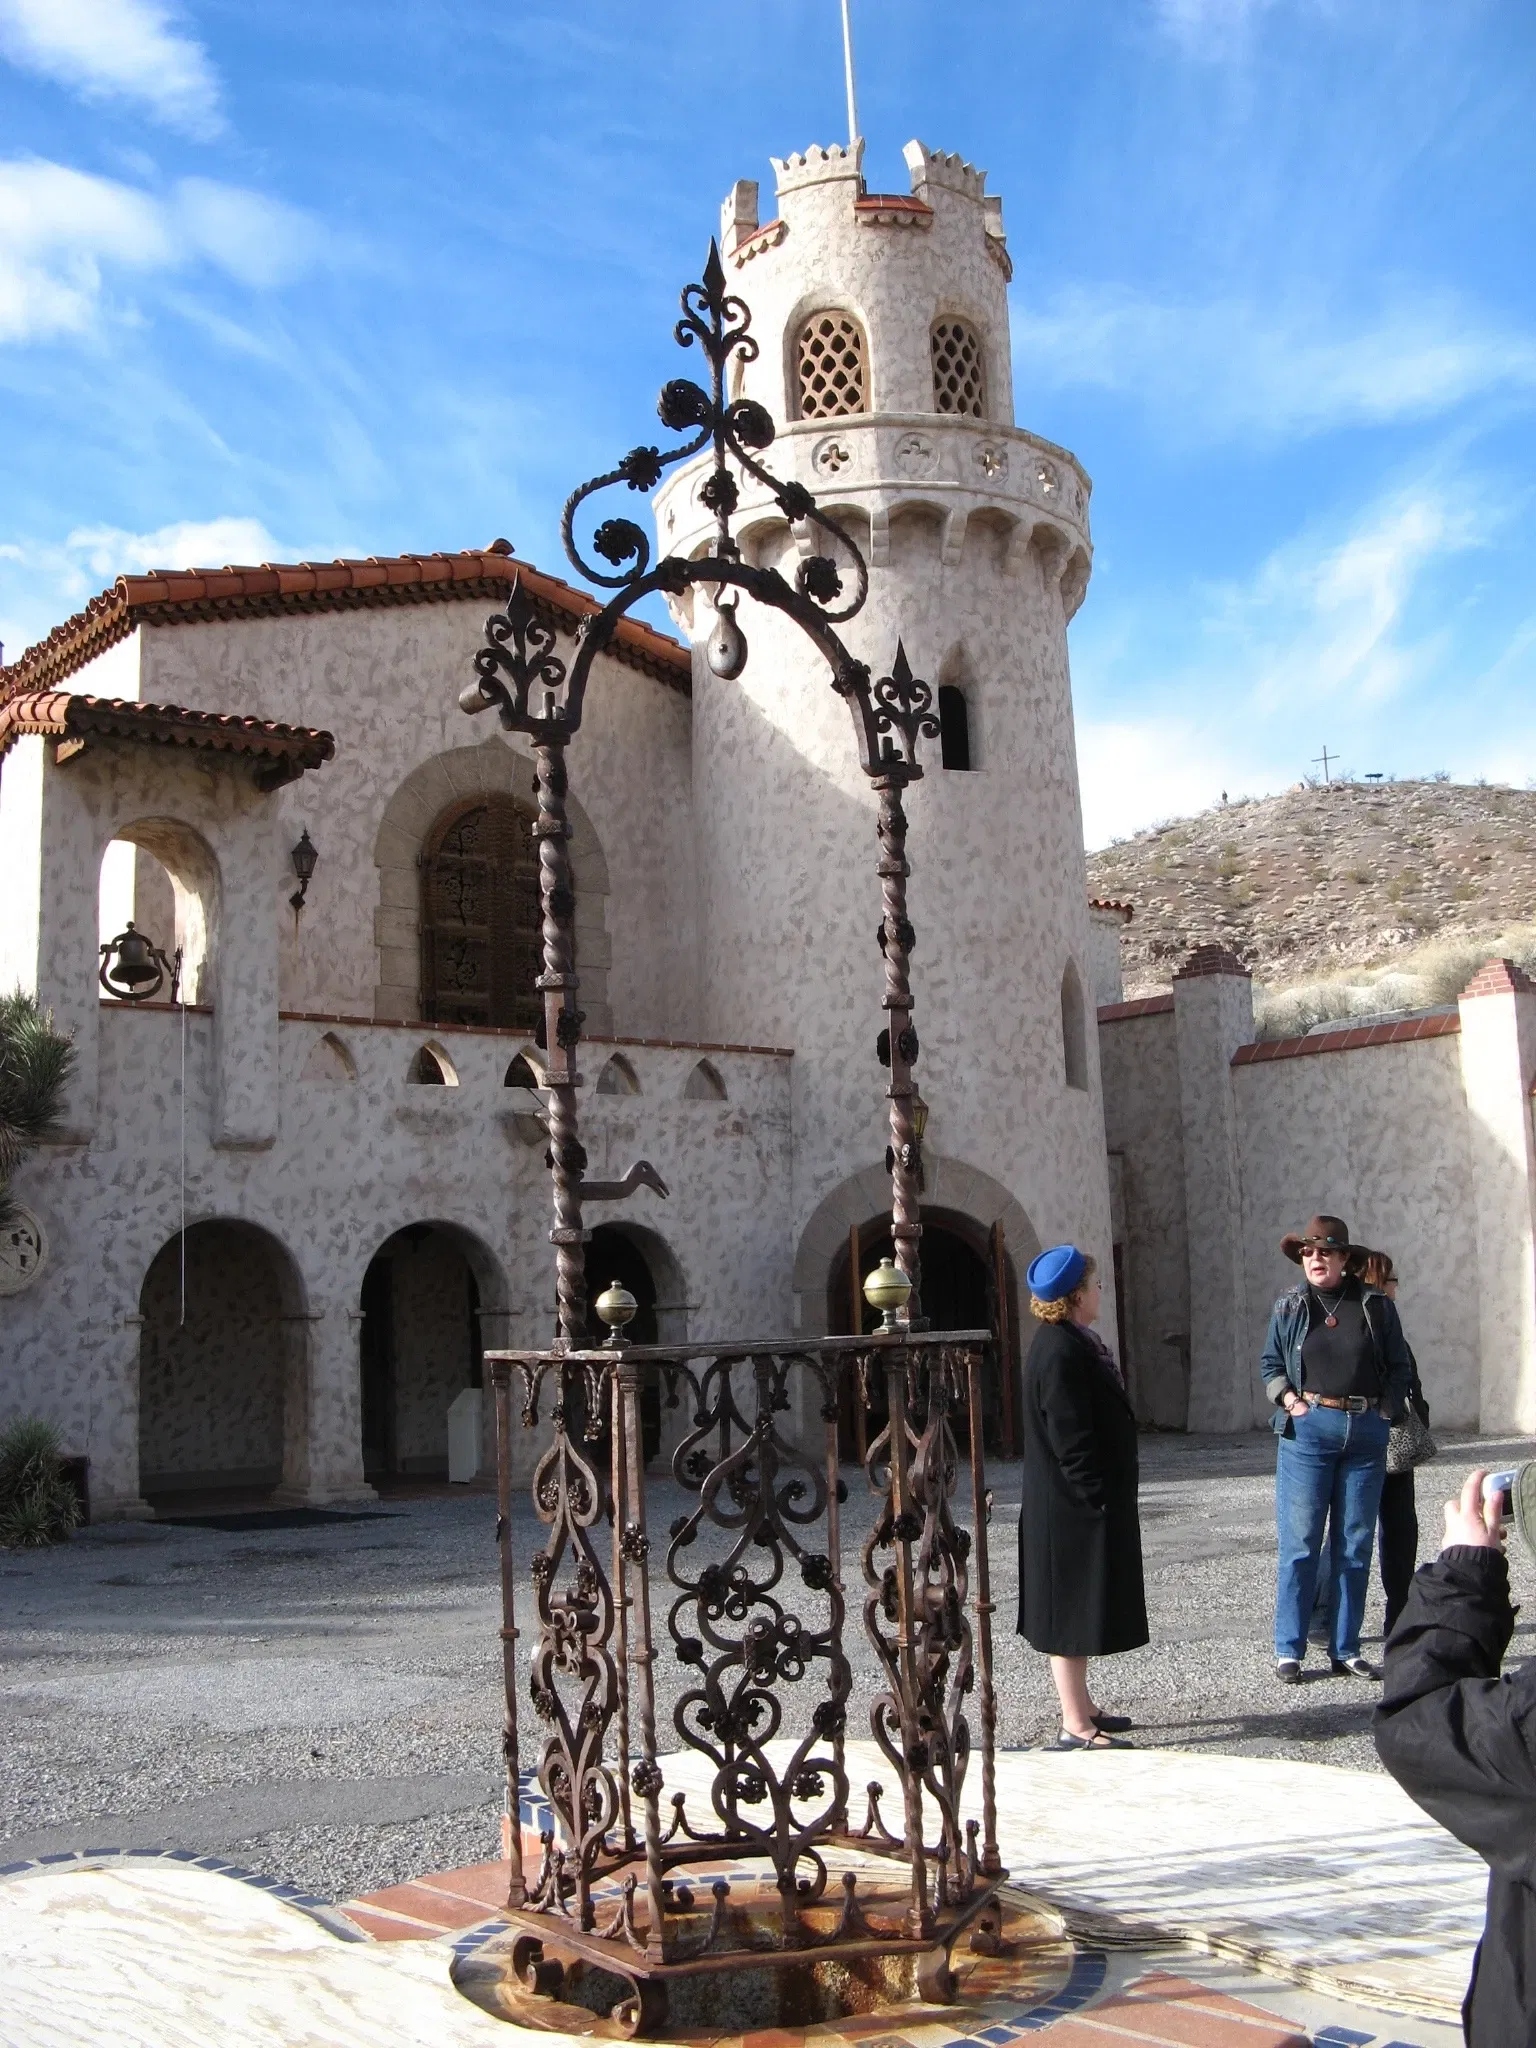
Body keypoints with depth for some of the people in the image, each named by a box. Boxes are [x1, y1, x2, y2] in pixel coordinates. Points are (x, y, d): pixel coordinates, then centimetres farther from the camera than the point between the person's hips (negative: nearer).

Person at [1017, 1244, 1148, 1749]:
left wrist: (1104, 1495, 19)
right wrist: (1097, 1497, -21)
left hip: (1075, 1506, 11)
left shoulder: (1068, 1343, 13)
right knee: (1073, 1611, -3)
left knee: (1080, 1609, 18)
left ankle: (1081, 1707, 28)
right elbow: (1070, 1437, -24)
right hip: (1074, 1508, -11)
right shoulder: (1062, 1353, -21)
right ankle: (1075, 1725, 3)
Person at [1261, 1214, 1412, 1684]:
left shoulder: (1376, 1305, 4)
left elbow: (1399, 1367, 9)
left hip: (1366, 1433, 1)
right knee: (1300, 1544, -1)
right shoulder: (1289, 1307, 4)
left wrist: (1386, 1409, -2)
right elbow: (1269, 1364, 11)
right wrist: (1289, 1399, -4)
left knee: (1355, 1546, 8)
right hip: (1308, 1432, -1)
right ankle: (1288, 1650, 6)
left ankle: (1345, 1650, 17)